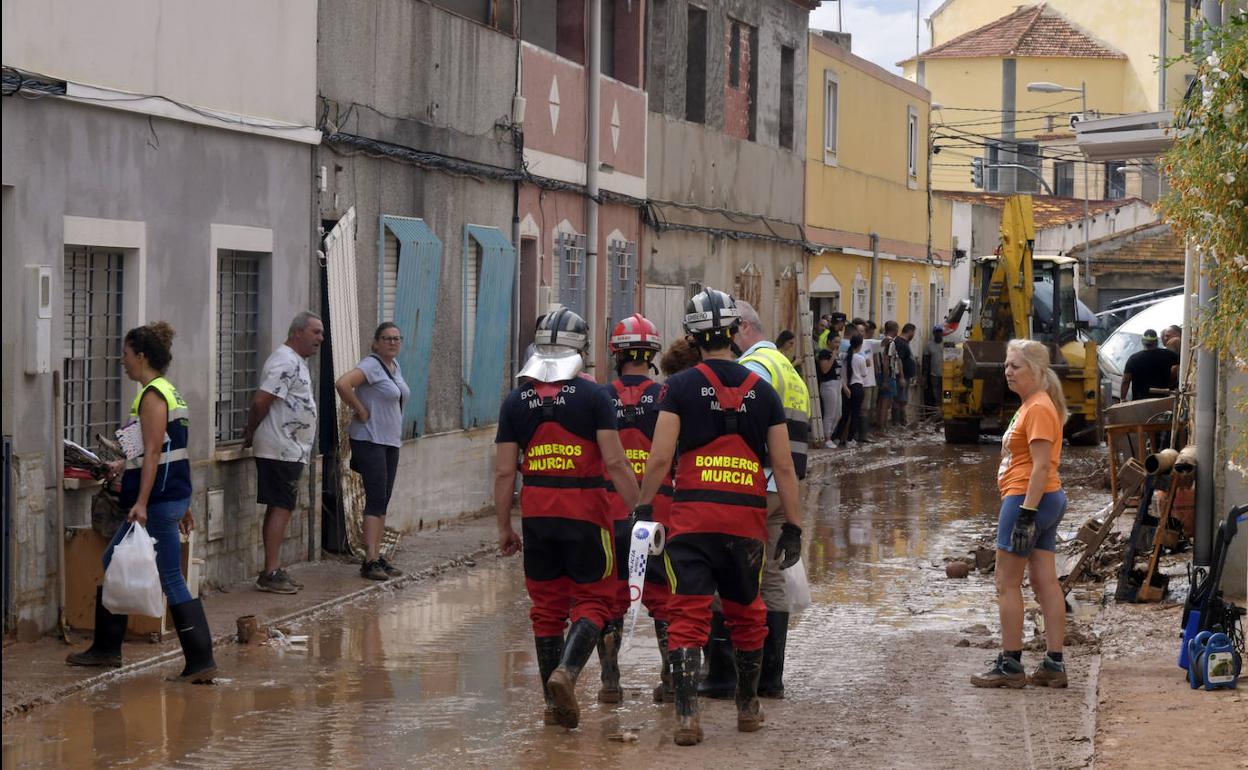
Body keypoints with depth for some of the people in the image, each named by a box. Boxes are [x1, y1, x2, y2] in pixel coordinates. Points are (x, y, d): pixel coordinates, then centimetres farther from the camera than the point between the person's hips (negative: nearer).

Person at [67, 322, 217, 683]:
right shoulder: (168, 392, 15)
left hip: (158, 500, -10)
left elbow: (153, 453, -20)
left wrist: (141, 503, -24)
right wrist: (123, 465, 31)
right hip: (173, 495, 10)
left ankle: (200, 661, -7)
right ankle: (106, 648, 26)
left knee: (171, 579, -8)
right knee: (113, 563, 18)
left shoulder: (153, 395, -14)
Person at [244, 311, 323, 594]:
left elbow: (261, 403, 23)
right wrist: (251, 434, -8)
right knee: (281, 508, -10)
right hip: (282, 450, -10)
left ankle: (273, 571, 13)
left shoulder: (295, 362, 19)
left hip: (290, 450, 10)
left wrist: (251, 434, 16)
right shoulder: (285, 363, -15)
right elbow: (261, 401, -21)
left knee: (279, 508, 10)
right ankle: (270, 573, -10)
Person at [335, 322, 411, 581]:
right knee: (376, 499, -13)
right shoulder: (371, 365, -14)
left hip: (391, 441, 9)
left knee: (382, 501, 10)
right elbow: (342, 384, -30)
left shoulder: (394, 366, 14)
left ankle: (377, 557, 14)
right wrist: (361, 411, -20)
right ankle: (370, 561, -15)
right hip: (369, 440, -9)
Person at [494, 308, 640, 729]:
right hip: (584, 511, -3)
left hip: (536, 515, 3)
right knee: (592, 600, 6)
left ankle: (554, 703, 14)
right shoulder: (593, 396, -6)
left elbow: (504, 472, 4)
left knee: (546, 606, 12)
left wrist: (504, 528, 12)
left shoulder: (516, 400, 5)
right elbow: (614, 462, -10)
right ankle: (566, 671, -19)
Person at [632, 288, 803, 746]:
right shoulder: (762, 390, 7)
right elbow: (783, 466, 6)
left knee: (688, 616, -1)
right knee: (746, 615, 18)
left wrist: (642, 508, 3)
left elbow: (660, 458, -7)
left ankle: (687, 715, -11)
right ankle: (748, 708, 30)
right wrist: (793, 527, 11)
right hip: (747, 519, 3)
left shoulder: (680, 387, -1)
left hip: (693, 516, -2)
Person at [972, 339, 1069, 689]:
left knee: (1007, 584, -3)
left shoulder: (1038, 409, -16)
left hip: (1028, 499, -10)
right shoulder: (1032, 405, 16)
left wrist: (1026, 513, -24)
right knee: (1046, 584, 8)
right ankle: (1054, 665, 9)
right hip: (1048, 501, 10)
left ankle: (1010, 666, 0)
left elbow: (1041, 466, -21)